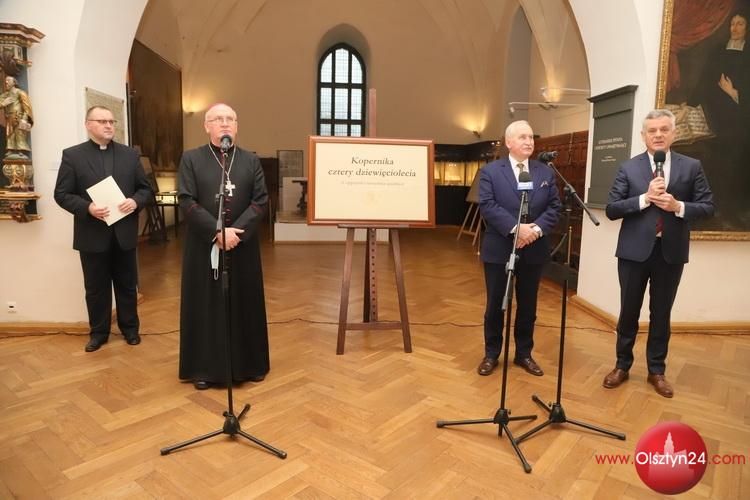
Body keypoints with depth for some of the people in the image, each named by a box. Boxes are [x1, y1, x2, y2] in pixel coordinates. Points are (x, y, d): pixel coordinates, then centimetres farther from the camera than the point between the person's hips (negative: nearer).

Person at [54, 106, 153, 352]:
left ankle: (130, 328, 27)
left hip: (124, 233, 2)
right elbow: (61, 194, -3)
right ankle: (98, 332, 25)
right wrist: (87, 207, -20)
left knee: (127, 285, 12)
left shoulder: (130, 154, 6)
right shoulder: (72, 155, 0)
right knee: (96, 288, 10)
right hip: (92, 235, -1)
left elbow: (146, 188, 6)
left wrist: (135, 201, -15)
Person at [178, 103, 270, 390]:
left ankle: (250, 365, 24)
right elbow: (186, 202, -7)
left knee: (245, 304, 9)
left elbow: (261, 201, -2)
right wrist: (217, 232, -18)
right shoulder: (191, 159, 2)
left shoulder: (251, 160, 7)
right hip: (203, 247, -1)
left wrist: (236, 231, -15)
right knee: (205, 305, 6)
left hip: (243, 247, 2)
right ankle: (204, 368, 20)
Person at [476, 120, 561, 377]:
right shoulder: (490, 171, -3)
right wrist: (516, 227, -22)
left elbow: (554, 207, 2)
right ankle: (491, 353, 24)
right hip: (499, 250, -3)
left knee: (528, 305, 13)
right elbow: (487, 206, -13)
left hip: (534, 251, 3)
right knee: (495, 304, 8)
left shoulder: (546, 172, 8)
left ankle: (524, 353, 29)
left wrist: (537, 229, -16)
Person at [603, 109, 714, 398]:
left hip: (671, 252, 1)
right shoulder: (628, 168, -1)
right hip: (635, 250, -1)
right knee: (629, 310, 9)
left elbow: (707, 207, 1)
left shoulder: (692, 167, 3)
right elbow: (611, 210, -6)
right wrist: (645, 198, -19)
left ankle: (656, 370, 26)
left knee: (661, 313, 12)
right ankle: (622, 365, 25)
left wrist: (678, 206, -17)